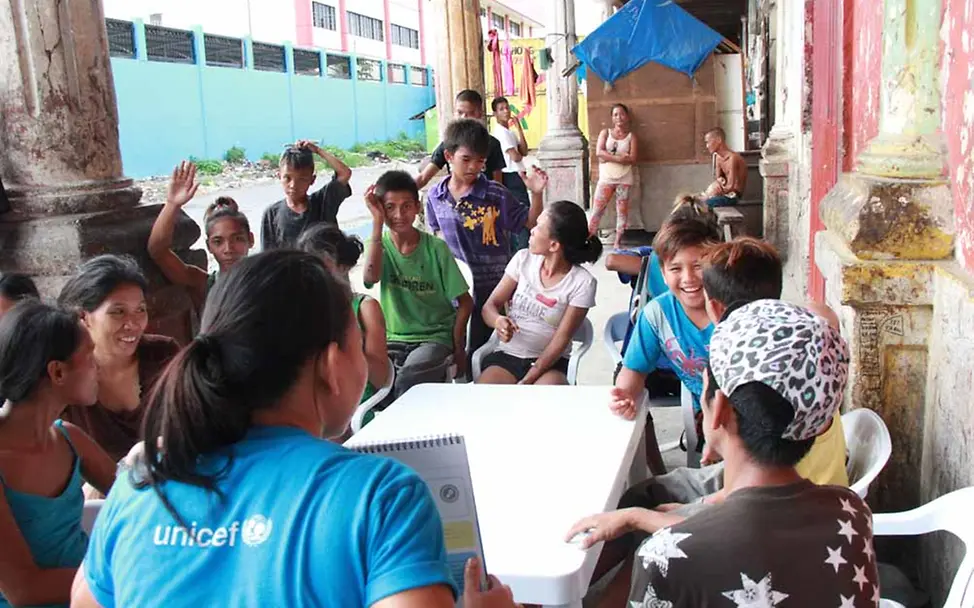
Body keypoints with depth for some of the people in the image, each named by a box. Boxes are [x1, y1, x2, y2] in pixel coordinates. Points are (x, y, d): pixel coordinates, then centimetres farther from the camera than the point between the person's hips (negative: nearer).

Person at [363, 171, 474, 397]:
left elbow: (465, 303, 0)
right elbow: (370, 278, -21)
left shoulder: (436, 248, -4)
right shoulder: (379, 244, 2)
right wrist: (377, 221, -19)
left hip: (435, 337, -2)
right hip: (392, 339, 2)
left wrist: (458, 351, -5)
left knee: (409, 377, -33)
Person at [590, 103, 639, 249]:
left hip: (624, 179, 0)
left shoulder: (631, 136, 5)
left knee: (622, 210, 3)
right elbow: (599, 152, -8)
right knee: (598, 209, -3)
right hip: (606, 178, 0)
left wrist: (609, 157, -13)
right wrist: (618, 158, -17)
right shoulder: (605, 133, 8)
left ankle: (618, 242, 8)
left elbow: (633, 159, -8)